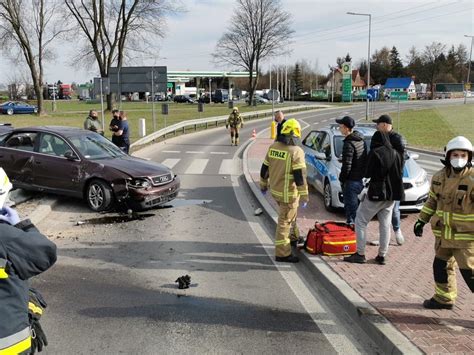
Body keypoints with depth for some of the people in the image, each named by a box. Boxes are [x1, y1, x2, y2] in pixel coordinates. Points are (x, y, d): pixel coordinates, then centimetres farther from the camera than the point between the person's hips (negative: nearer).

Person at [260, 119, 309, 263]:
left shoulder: (273, 147, 2)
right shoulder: (296, 151, -18)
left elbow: (264, 168, 10)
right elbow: (300, 176, -20)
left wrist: (263, 185, 24)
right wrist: (304, 197, -15)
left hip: (275, 190, 7)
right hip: (288, 193, -7)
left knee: (290, 215, 28)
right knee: (285, 221, 0)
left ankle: (293, 237, 45)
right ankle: (282, 253, 7)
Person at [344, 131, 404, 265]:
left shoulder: (375, 153, -13)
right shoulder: (395, 154, 7)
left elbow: (368, 174, -12)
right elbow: (399, 173, 11)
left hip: (376, 193, -6)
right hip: (391, 194, 7)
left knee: (360, 221, 3)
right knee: (385, 225, 12)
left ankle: (360, 254, 1)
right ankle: (382, 255, 15)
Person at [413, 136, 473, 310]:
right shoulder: (440, 177, 3)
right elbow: (432, 201, 16)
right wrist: (421, 220, 15)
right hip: (443, 233, 7)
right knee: (441, 266, 19)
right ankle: (443, 298, 38)